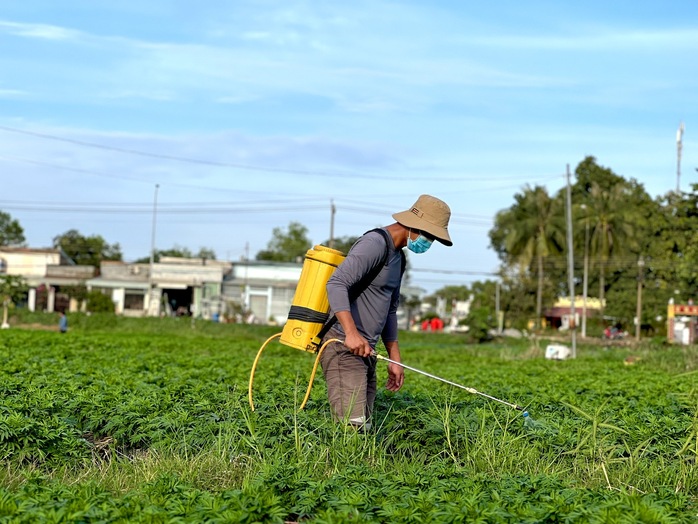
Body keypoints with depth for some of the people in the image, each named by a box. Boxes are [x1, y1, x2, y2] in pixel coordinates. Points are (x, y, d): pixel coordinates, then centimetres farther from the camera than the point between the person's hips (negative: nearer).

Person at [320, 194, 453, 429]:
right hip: (343, 346, -10)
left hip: (365, 351, 10)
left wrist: (395, 358, 21)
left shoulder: (398, 257, 20)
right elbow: (336, 284, -24)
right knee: (352, 427, -18)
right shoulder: (375, 244, -12)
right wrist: (351, 332, -34)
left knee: (363, 426, 5)